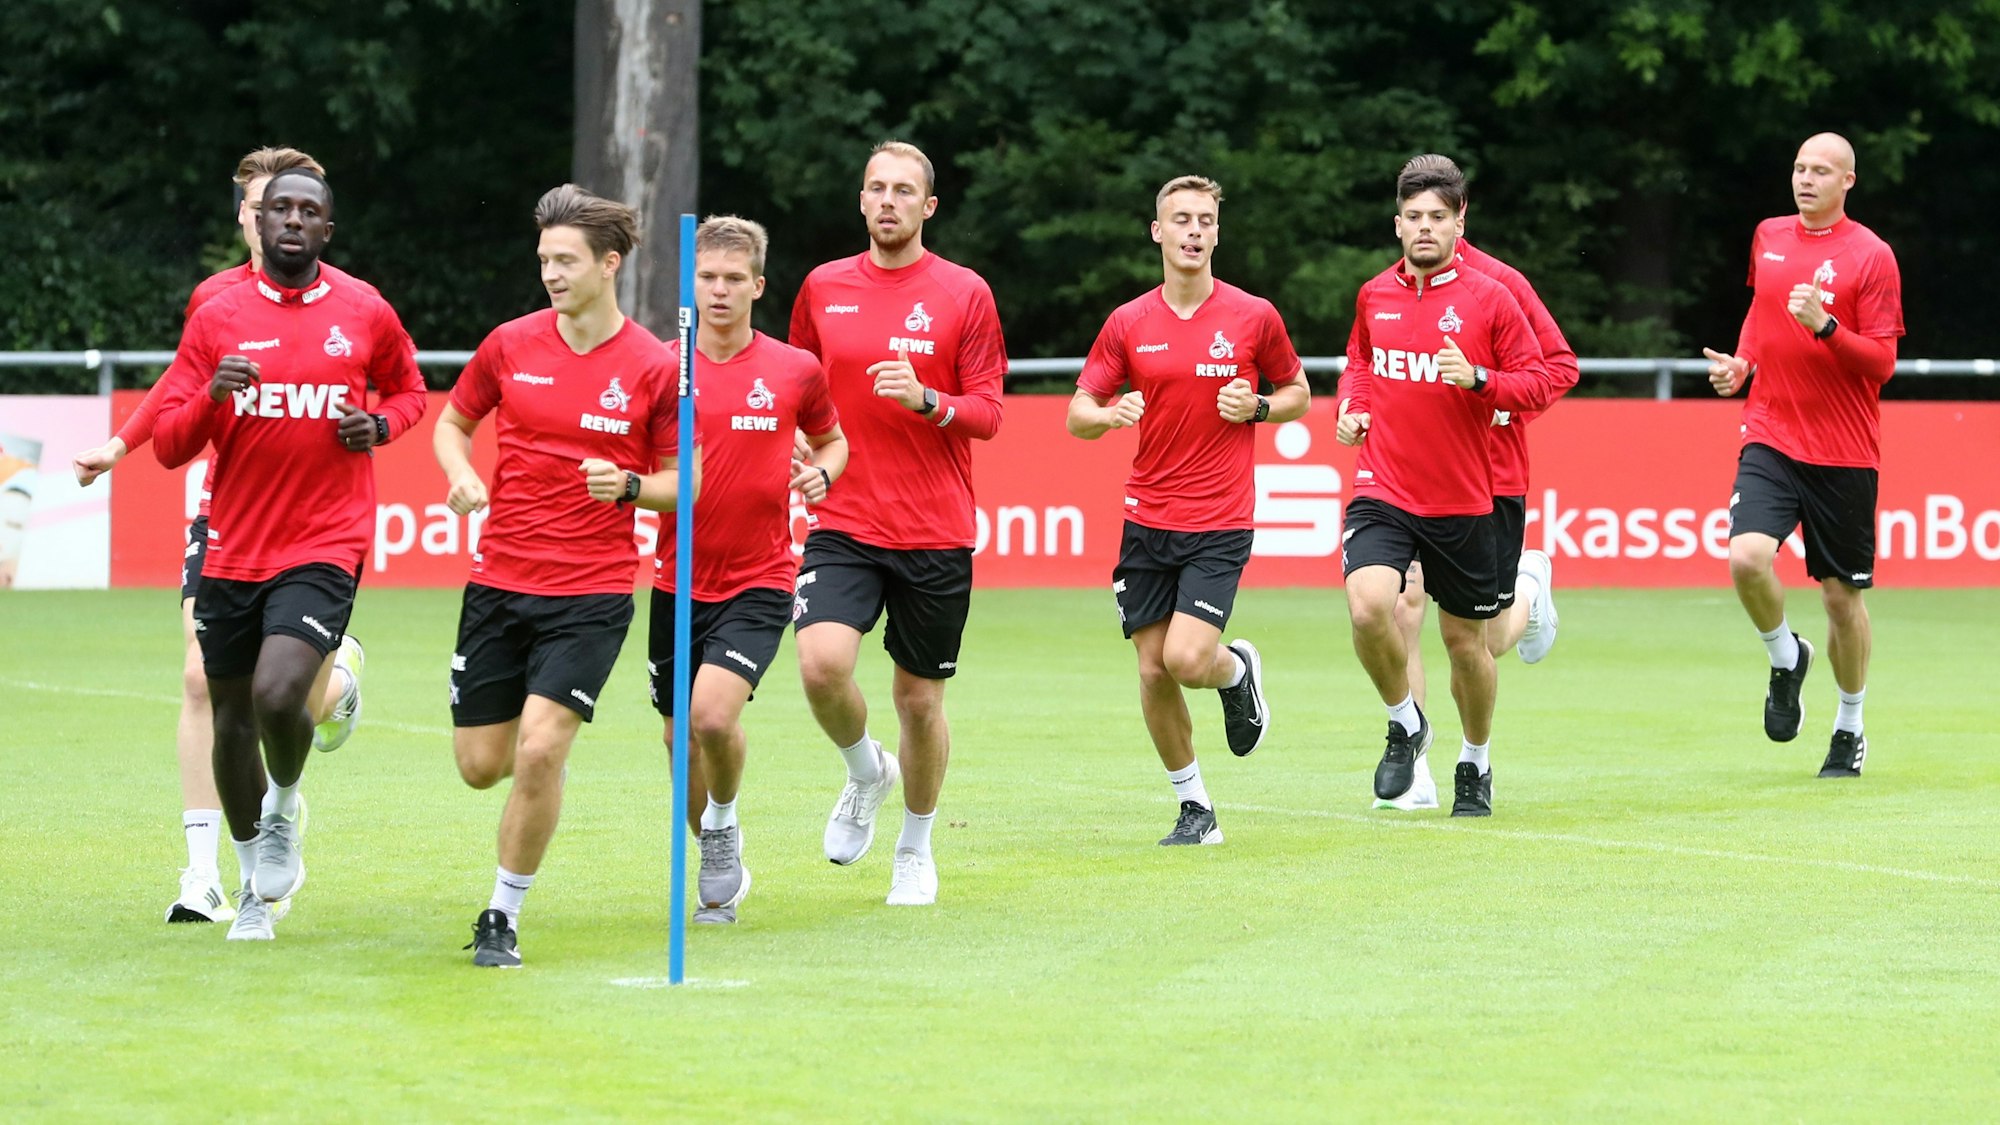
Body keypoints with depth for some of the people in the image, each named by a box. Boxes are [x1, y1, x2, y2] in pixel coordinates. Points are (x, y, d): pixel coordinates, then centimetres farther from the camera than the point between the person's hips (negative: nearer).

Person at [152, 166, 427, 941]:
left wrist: (380, 424, -2)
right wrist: (212, 397, -20)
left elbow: (409, 389, 20)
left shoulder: (365, 315, 1)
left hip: (324, 546, -2)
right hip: (233, 550, 2)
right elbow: (167, 445, 1)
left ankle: (285, 806, 11)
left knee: (277, 696, -23)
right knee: (232, 721, 10)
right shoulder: (217, 319, 1)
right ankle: (255, 886, 31)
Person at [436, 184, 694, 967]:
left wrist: (631, 486, -18)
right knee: (480, 764, 4)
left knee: (540, 751, -16)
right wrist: (461, 476, -4)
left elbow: (682, 480, 3)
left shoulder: (655, 368, -5)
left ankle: (504, 916, -1)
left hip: (592, 592, -3)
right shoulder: (511, 345, 1)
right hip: (499, 579, 3)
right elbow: (453, 420, 17)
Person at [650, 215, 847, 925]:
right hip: (678, 581, 2)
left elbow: (832, 439, 16)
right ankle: (719, 871, 32)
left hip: (759, 581, -2)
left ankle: (724, 826, 7)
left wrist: (822, 471, -6)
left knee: (713, 713, -23)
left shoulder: (795, 372, -2)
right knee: (681, 735, 8)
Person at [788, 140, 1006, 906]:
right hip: (844, 523, 1)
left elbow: (988, 413, -3)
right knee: (821, 662, -21)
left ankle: (915, 848, 28)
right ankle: (865, 772, 11)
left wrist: (926, 400, -21)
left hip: (936, 533, -1)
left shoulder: (965, 294, -1)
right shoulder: (823, 288, 7)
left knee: (921, 698, 6)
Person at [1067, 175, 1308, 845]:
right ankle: (1194, 808, 18)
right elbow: (1077, 416, 6)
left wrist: (1257, 407, -10)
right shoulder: (1128, 324, 3)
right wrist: (1110, 414, -17)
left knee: (1187, 659, -17)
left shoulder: (1253, 317, -1)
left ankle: (1239, 670, 20)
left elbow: (1298, 394, 12)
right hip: (1147, 521, 3)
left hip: (1221, 523, -3)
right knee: (1153, 671, 2)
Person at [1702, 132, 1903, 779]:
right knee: (1747, 558, -20)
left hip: (1843, 452, -3)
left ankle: (1850, 730, 22)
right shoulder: (1769, 238, 8)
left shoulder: (1871, 256, -7)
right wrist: (1740, 363, 10)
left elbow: (1881, 363, -10)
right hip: (1770, 437, 3)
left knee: (1842, 593, 4)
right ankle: (1786, 658, 9)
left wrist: (1825, 325, -25)